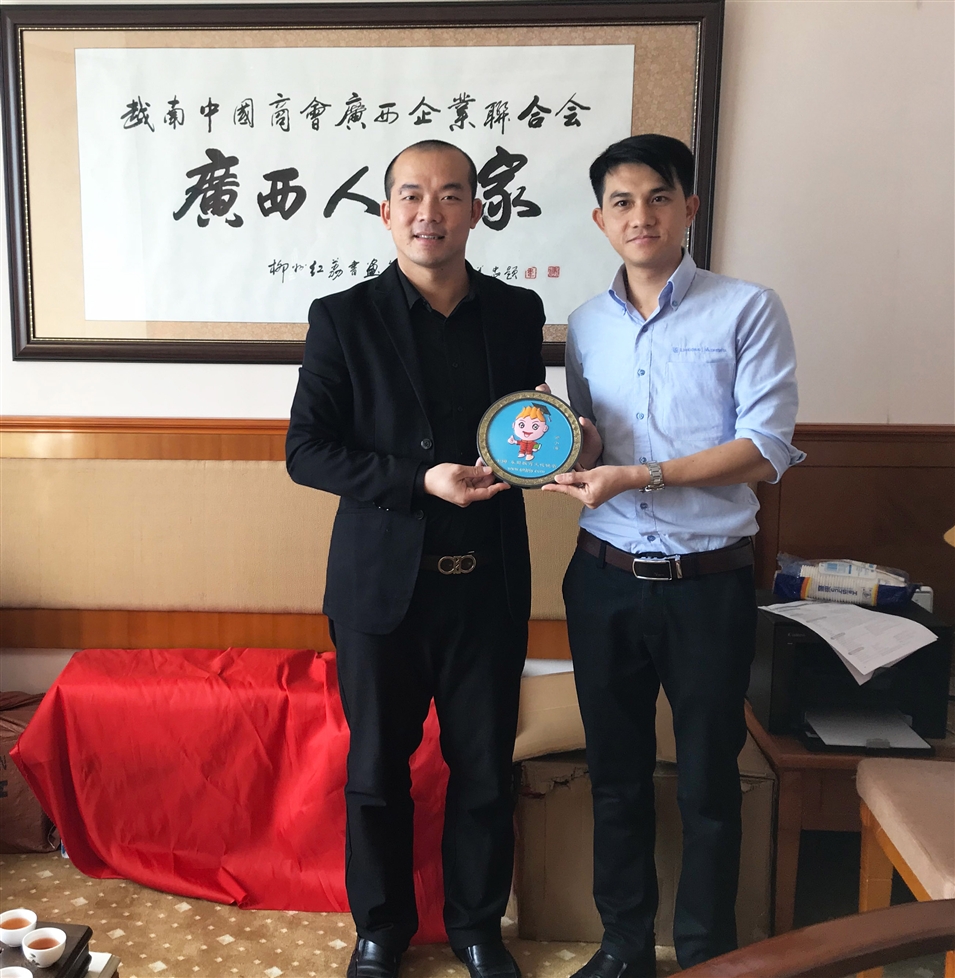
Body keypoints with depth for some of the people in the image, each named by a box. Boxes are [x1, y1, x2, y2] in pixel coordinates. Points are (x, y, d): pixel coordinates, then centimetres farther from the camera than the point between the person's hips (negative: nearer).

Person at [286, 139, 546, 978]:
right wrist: (420, 481, -18)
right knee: (376, 771, 14)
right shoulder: (344, 319, -4)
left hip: (489, 584, 2)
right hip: (384, 582, -2)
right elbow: (306, 450, -7)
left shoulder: (517, 312, 4)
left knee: (485, 770, 14)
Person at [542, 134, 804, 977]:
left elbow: (766, 449, -12)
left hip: (708, 582, -3)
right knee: (616, 771, 14)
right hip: (605, 579, 4)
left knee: (708, 780, 9)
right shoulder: (588, 325, 9)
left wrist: (640, 476, -20)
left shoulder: (747, 310, -5)